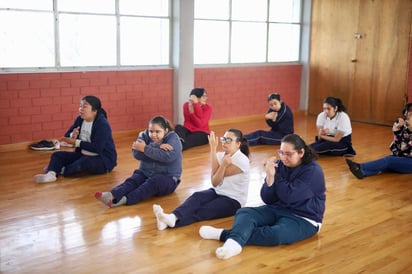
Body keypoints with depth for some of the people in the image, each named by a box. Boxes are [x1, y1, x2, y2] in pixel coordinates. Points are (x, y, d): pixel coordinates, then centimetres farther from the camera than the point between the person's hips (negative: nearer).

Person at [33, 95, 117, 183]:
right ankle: (51, 174, -31)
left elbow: (97, 148, -27)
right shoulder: (80, 120, 2)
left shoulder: (102, 124, -20)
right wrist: (72, 136, -17)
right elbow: (67, 136, 8)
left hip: (103, 160, -8)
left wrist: (76, 142, -22)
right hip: (83, 155, 8)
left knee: (85, 162, -38)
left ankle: (62, 170, -18)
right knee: (57, 155, -4)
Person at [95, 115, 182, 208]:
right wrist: (158, 147, -25)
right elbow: (137, 154, -15)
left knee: (152, 182, -34)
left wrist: (145, 149, -25)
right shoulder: (145, 135, 4)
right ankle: (112, 195, -49)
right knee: (133, 180, -25)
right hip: (145, 173, 4)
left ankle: (125, 199, -51)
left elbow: (168, 156, -26)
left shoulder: (173, 138, -7)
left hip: (167, 177, -4)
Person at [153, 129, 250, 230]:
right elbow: (215, 182, -10)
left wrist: (213, 149, -19)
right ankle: (173, 217, -48)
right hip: (217, 192, 6)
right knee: (197, 196, -25)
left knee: (204, 210, -29)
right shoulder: (221, 155, 5)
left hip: (233, 200, -6)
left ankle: (173, 220, -50)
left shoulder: (242, 160, -14)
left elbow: (216, 175, -16)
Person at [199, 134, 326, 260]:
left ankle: (224, 234, -33)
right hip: (277, 210, 6)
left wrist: (275, 177, -14)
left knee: (276, 235, -35)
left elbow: (288, 197, -24)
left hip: (303, 218, -6)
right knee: (243, 212, -16)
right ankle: (234, 241, -46)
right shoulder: (280, 165, 1)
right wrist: (270, 177, -19)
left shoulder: (313, 171, -15)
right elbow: (267, 199, -2)